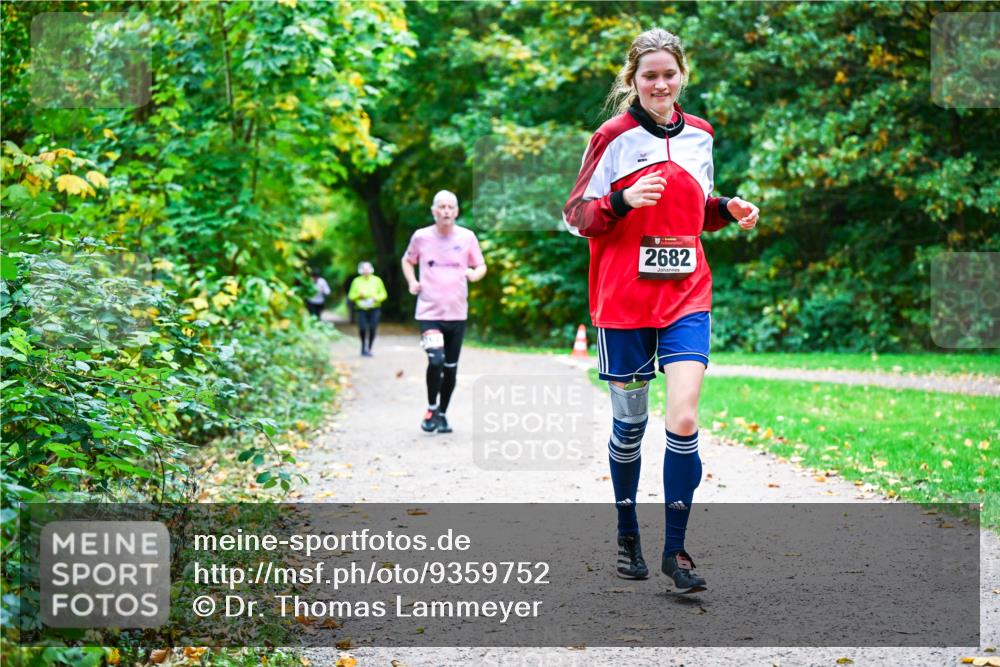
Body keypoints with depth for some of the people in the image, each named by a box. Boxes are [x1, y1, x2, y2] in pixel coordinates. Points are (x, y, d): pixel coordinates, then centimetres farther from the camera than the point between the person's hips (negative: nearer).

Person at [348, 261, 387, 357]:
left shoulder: (377, 280, 8)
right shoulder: (356, 281, 7)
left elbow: (384, 294, 8)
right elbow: (351, 296, 8)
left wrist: (376, 298, -11)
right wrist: (359, 295, -11)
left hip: (374, 309, 0)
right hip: (361, 309, 0)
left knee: (372, 329, -11)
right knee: (362, 328, -16)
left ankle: (369, 348, 7)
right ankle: (364, 346, 9)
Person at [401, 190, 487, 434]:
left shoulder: (467, 237, 1)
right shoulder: (421, 237, 0)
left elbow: (481, 266, 11)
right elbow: (407, 261, 17)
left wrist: (475, 274, -12)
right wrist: (412, 282, 0)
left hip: (457, 313, 2)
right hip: (429, 313, -2)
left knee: (451, 368, 8)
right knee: (435, 361, -20)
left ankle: (442, 414, 28)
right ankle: (431, 409, 3)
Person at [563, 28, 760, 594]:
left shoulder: (700, 134, 9)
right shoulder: (614, 137, -4)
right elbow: (577, 216, -3)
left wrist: (728, 209, 2)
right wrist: (623, 199, -20)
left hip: (687, 296, 2)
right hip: (624, 299, -2)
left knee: (684, 420, -12)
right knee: (629, 422, 7)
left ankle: (676, 548, 0)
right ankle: (628, 534, 27)